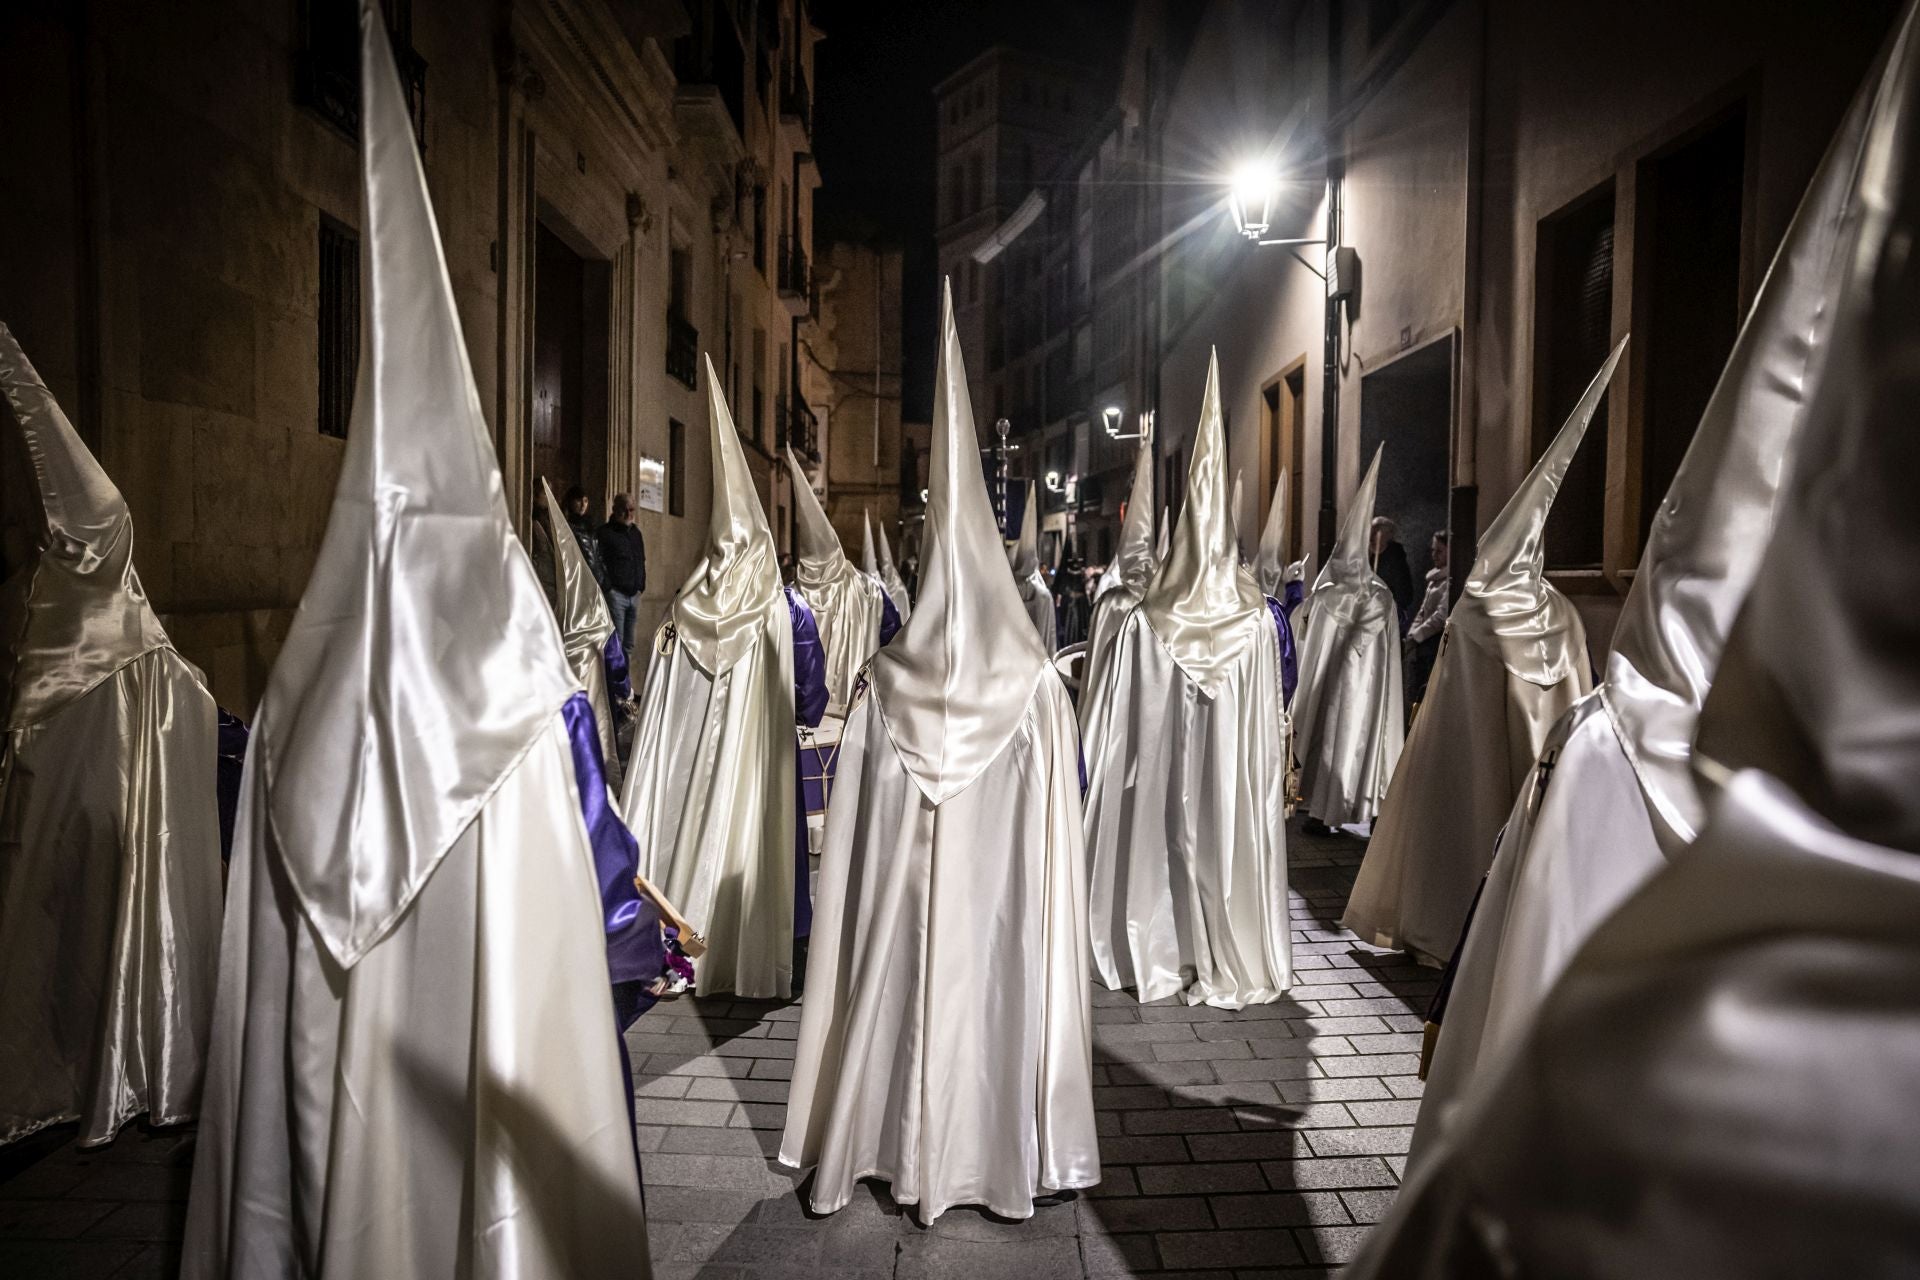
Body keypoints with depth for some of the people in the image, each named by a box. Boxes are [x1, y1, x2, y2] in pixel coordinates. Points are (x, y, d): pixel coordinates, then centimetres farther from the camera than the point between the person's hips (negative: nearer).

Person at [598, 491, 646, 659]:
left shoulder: (635, 532, 17)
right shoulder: (605, 532, -5)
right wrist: (607, 587, -15)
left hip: (634, 595, 7)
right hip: (616, 593, -6)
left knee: (629, 642, 10)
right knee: (616, 641, -9)